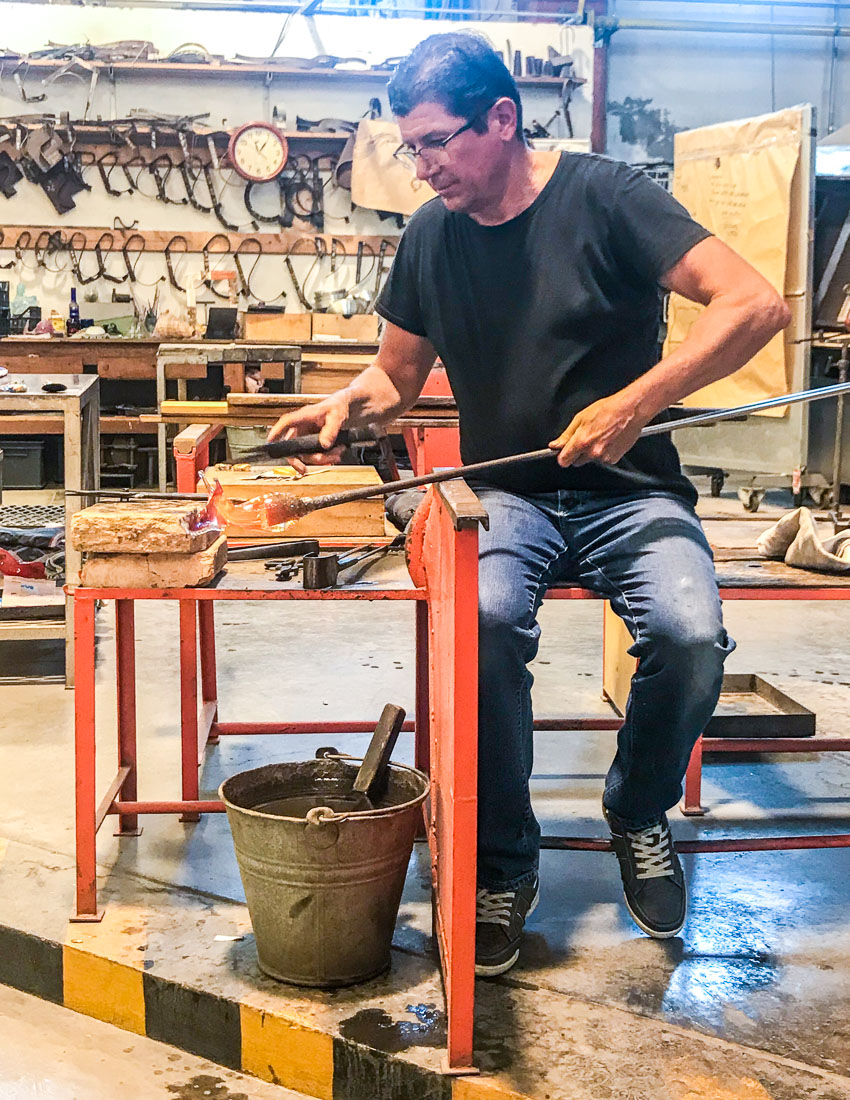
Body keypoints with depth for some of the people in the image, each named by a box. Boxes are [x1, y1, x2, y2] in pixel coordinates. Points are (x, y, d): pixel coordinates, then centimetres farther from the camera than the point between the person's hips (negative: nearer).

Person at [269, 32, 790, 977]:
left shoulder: (603, 197, -9)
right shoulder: (430, 235, 5)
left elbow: (757, 306, -17)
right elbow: (397, 375, 19)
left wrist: (632, 404, -24)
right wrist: (347, 404, -4)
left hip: (630, 493, -2)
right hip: (507, 495, 2)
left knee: (690, 632, -31)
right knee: (484, 617, -32)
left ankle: (638, 813, 3)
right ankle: (503, 863, -10)